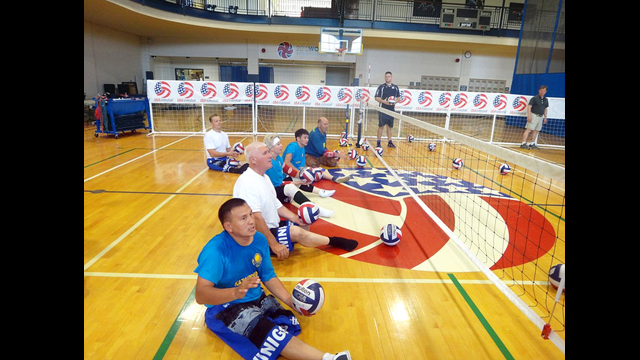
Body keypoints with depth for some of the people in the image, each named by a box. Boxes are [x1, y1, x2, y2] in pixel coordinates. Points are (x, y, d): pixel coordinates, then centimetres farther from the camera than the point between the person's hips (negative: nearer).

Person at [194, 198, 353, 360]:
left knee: (290, 324, -20)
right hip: (225, 308, -7)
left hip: (257, 298, 7)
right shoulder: (215, 250, -25)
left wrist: (291, 301, -6)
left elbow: (269, 277, 5)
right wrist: (236, 292, -48)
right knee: (275, 337, -25)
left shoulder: (259, 239, -6)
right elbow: (200, 295, -31)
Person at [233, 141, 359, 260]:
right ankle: (333, 242, -2)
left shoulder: (264, 177, 11)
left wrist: (294, 218, -1)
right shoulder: (247, 182, -22)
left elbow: (276, 205, 15)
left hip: (272, 227, 11)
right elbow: (255, 217, -29)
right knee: (297, 232, -21)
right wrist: (273, 244, -28)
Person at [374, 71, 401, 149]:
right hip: (383, 109, -3)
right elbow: (376, 98, -2)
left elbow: (398, 97, 16)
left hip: (392, 110, 3)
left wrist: (395, 101, -5)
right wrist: (383, 101, -18)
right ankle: (378, 142, 4)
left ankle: (389, 142, 17)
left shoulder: (395, 87, 10)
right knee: (381, 126, -2)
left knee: (390, 126, 9)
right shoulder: (381, 87, -1)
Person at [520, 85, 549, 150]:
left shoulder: (546, 100, 14)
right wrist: (529, 116, -18)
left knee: (536, 131, 7)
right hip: (534, 115, -7)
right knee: (529, 129, -12)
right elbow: (529, 107, -10)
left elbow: (545, 109, 21)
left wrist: (545, 117, 16)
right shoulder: (534, 98, -5)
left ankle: (532, 144, 13)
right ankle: (523, 143, -14)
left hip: (541, 117, 7)